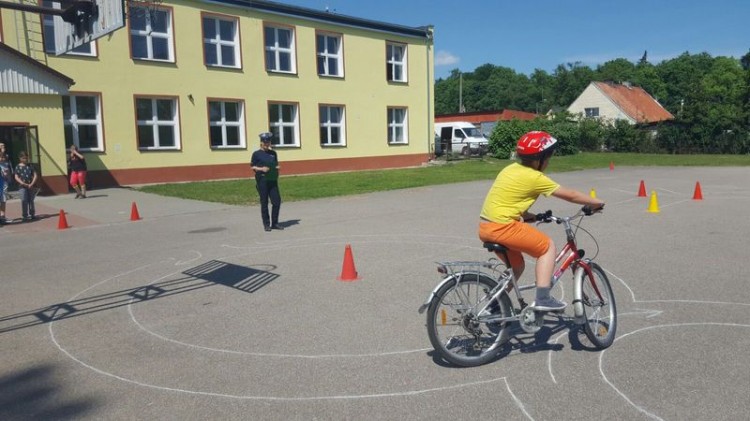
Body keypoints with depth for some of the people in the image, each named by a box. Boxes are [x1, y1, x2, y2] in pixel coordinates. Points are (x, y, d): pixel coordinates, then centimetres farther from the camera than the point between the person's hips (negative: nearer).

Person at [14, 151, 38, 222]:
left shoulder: (30, 166, 6)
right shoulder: (18, 167, 1)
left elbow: (35, 175, 3)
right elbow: (16, 177, -2)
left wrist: (32, 184, -9)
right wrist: (23, 184, -13)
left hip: (31, 186, 2)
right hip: (22, 187, -2)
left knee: (31, 201, 10)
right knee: (24, 200, -8)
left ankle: (32, 214, 21)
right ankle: (25, 216, -6)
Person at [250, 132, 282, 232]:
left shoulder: (273, 153, 14)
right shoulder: (256, 154, 1)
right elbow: (252, 167, 1)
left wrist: (277, 168, 1)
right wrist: (261, 169, -15)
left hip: (272, 180, 4)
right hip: (262, 181, -4)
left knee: (277, 201, 0)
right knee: (264, 203, 1)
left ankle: (274, 223, 13)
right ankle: (266, 224, 10)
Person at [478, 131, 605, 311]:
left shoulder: (512, 169, 13)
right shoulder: (534, 177, -9)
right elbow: (570, 195, -1)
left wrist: (526, 215, 18)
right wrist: (596, 203, 12)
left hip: (486, 226, 9)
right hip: (502, 227, -8)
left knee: (517, 266, 24)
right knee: (548, 247, 5)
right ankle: (543, 299, 0)